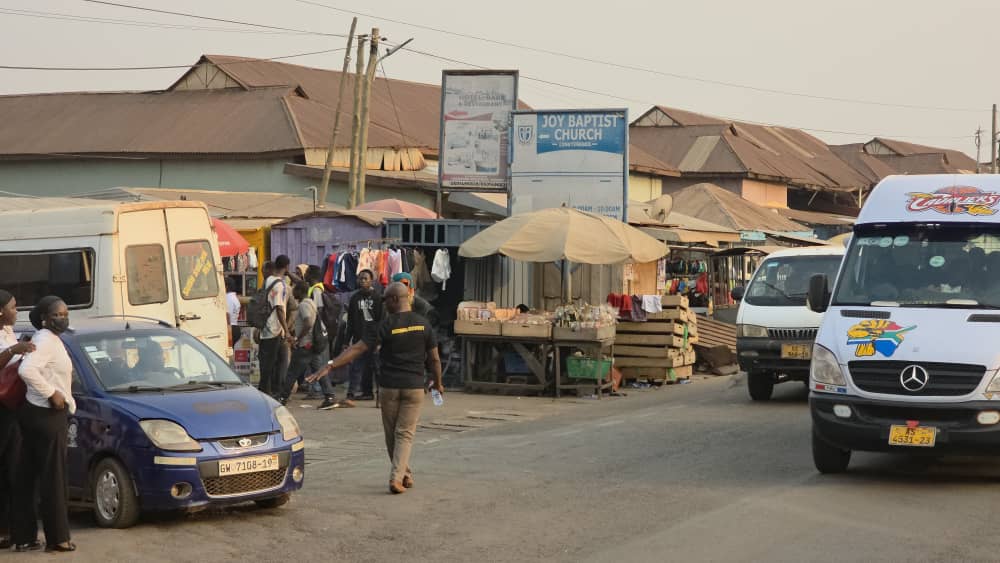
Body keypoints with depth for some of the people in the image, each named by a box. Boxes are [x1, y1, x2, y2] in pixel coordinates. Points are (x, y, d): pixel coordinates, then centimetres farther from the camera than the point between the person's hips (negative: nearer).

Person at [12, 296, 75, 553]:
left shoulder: (50, 340, 16)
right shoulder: (46, 341, -15)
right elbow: (27, 370, -30)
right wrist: (52, 393, -23)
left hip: (38, 414, 10)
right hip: (47, 416, -10)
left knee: (28, 477, 10)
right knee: (53, 478, -4)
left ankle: (24, 537, 14)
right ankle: (57, 538, 0)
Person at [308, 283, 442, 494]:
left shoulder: (386, 326, -9)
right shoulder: (422, 324, -1)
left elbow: (358, 349, -14)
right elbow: (434, 359, 3)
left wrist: (331, 365, -15)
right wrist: (438, 382, 19)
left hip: (389, 386, -1)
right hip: (414, 387, 1)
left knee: (391, 435, 15)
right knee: (405, 434, 4)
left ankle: (404, 475, 25)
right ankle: (397, 477, -11)